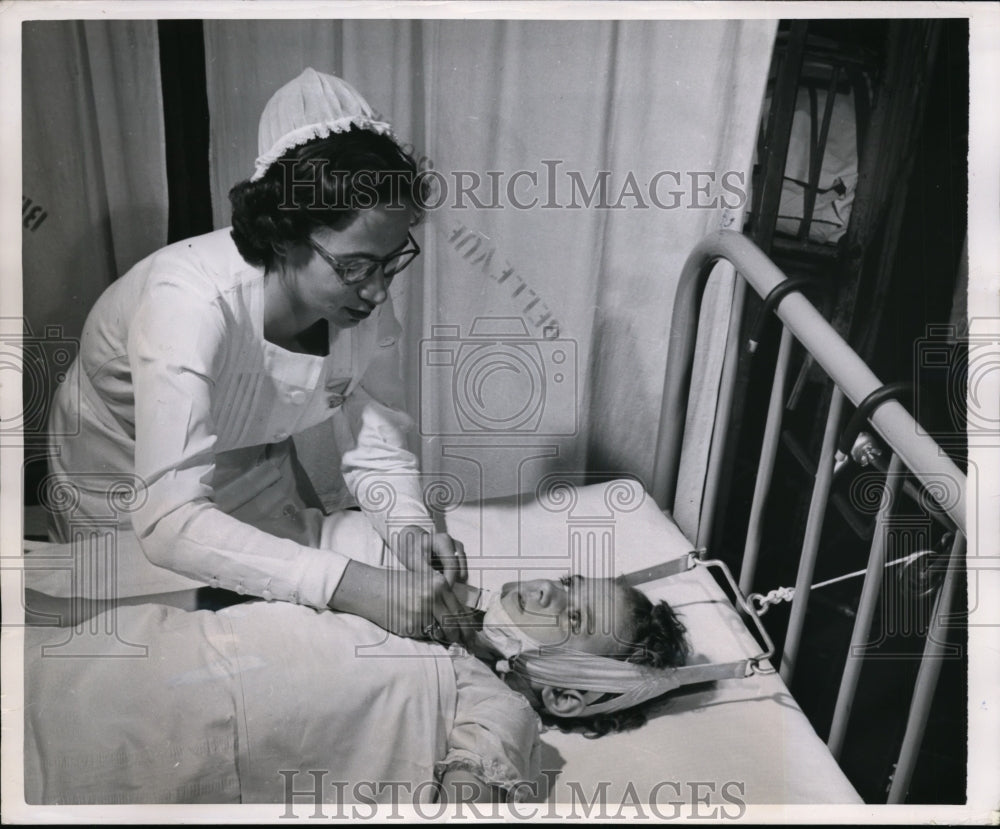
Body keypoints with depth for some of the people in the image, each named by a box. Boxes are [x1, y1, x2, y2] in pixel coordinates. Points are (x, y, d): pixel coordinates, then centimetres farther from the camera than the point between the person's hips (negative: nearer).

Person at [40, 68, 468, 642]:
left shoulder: (364, 296, -24)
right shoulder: (190, 300, -41)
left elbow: (377, 442, -15)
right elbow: (169, 521, -47)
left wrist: (409, 527, -36)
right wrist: (353, 585, -55)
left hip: (254, 472, 5)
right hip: (128, 488, -4)